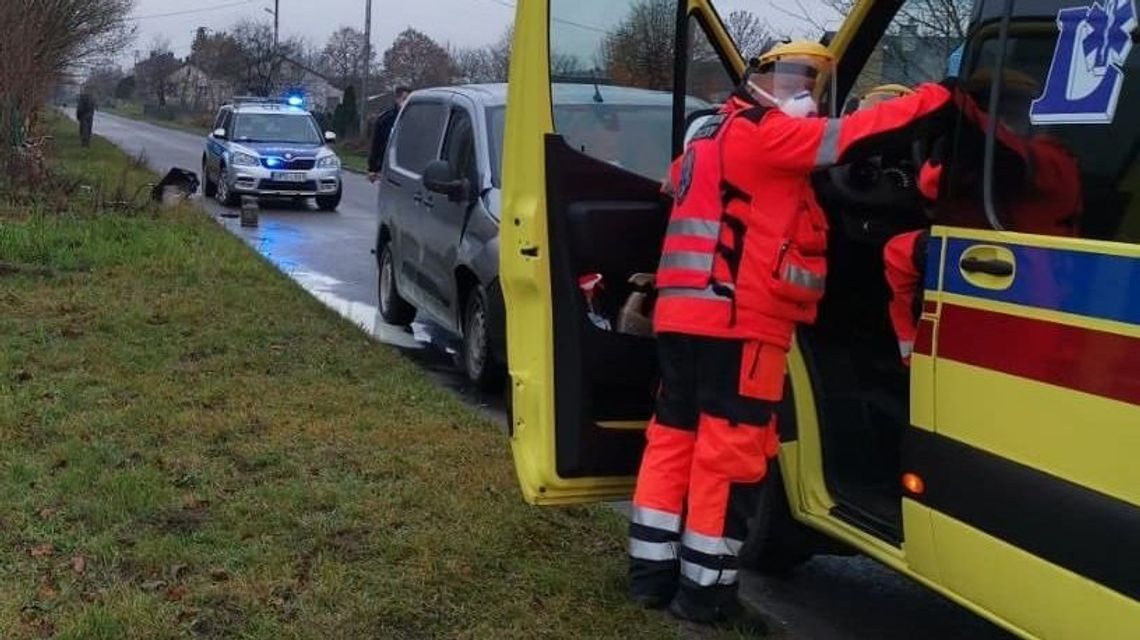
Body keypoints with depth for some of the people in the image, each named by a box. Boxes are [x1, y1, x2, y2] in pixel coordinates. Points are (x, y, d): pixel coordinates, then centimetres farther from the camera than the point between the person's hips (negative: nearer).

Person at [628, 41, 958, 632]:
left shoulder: (711, 137, 24)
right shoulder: (761, 131, -4)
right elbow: (847, 136, -13)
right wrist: (935, 99, -11)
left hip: (685, 314, 10)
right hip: (737, 319, -10)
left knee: (676, 436, 12)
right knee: (729, 450, -4)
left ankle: (653, 573, 18)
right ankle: (705, 592, 1)